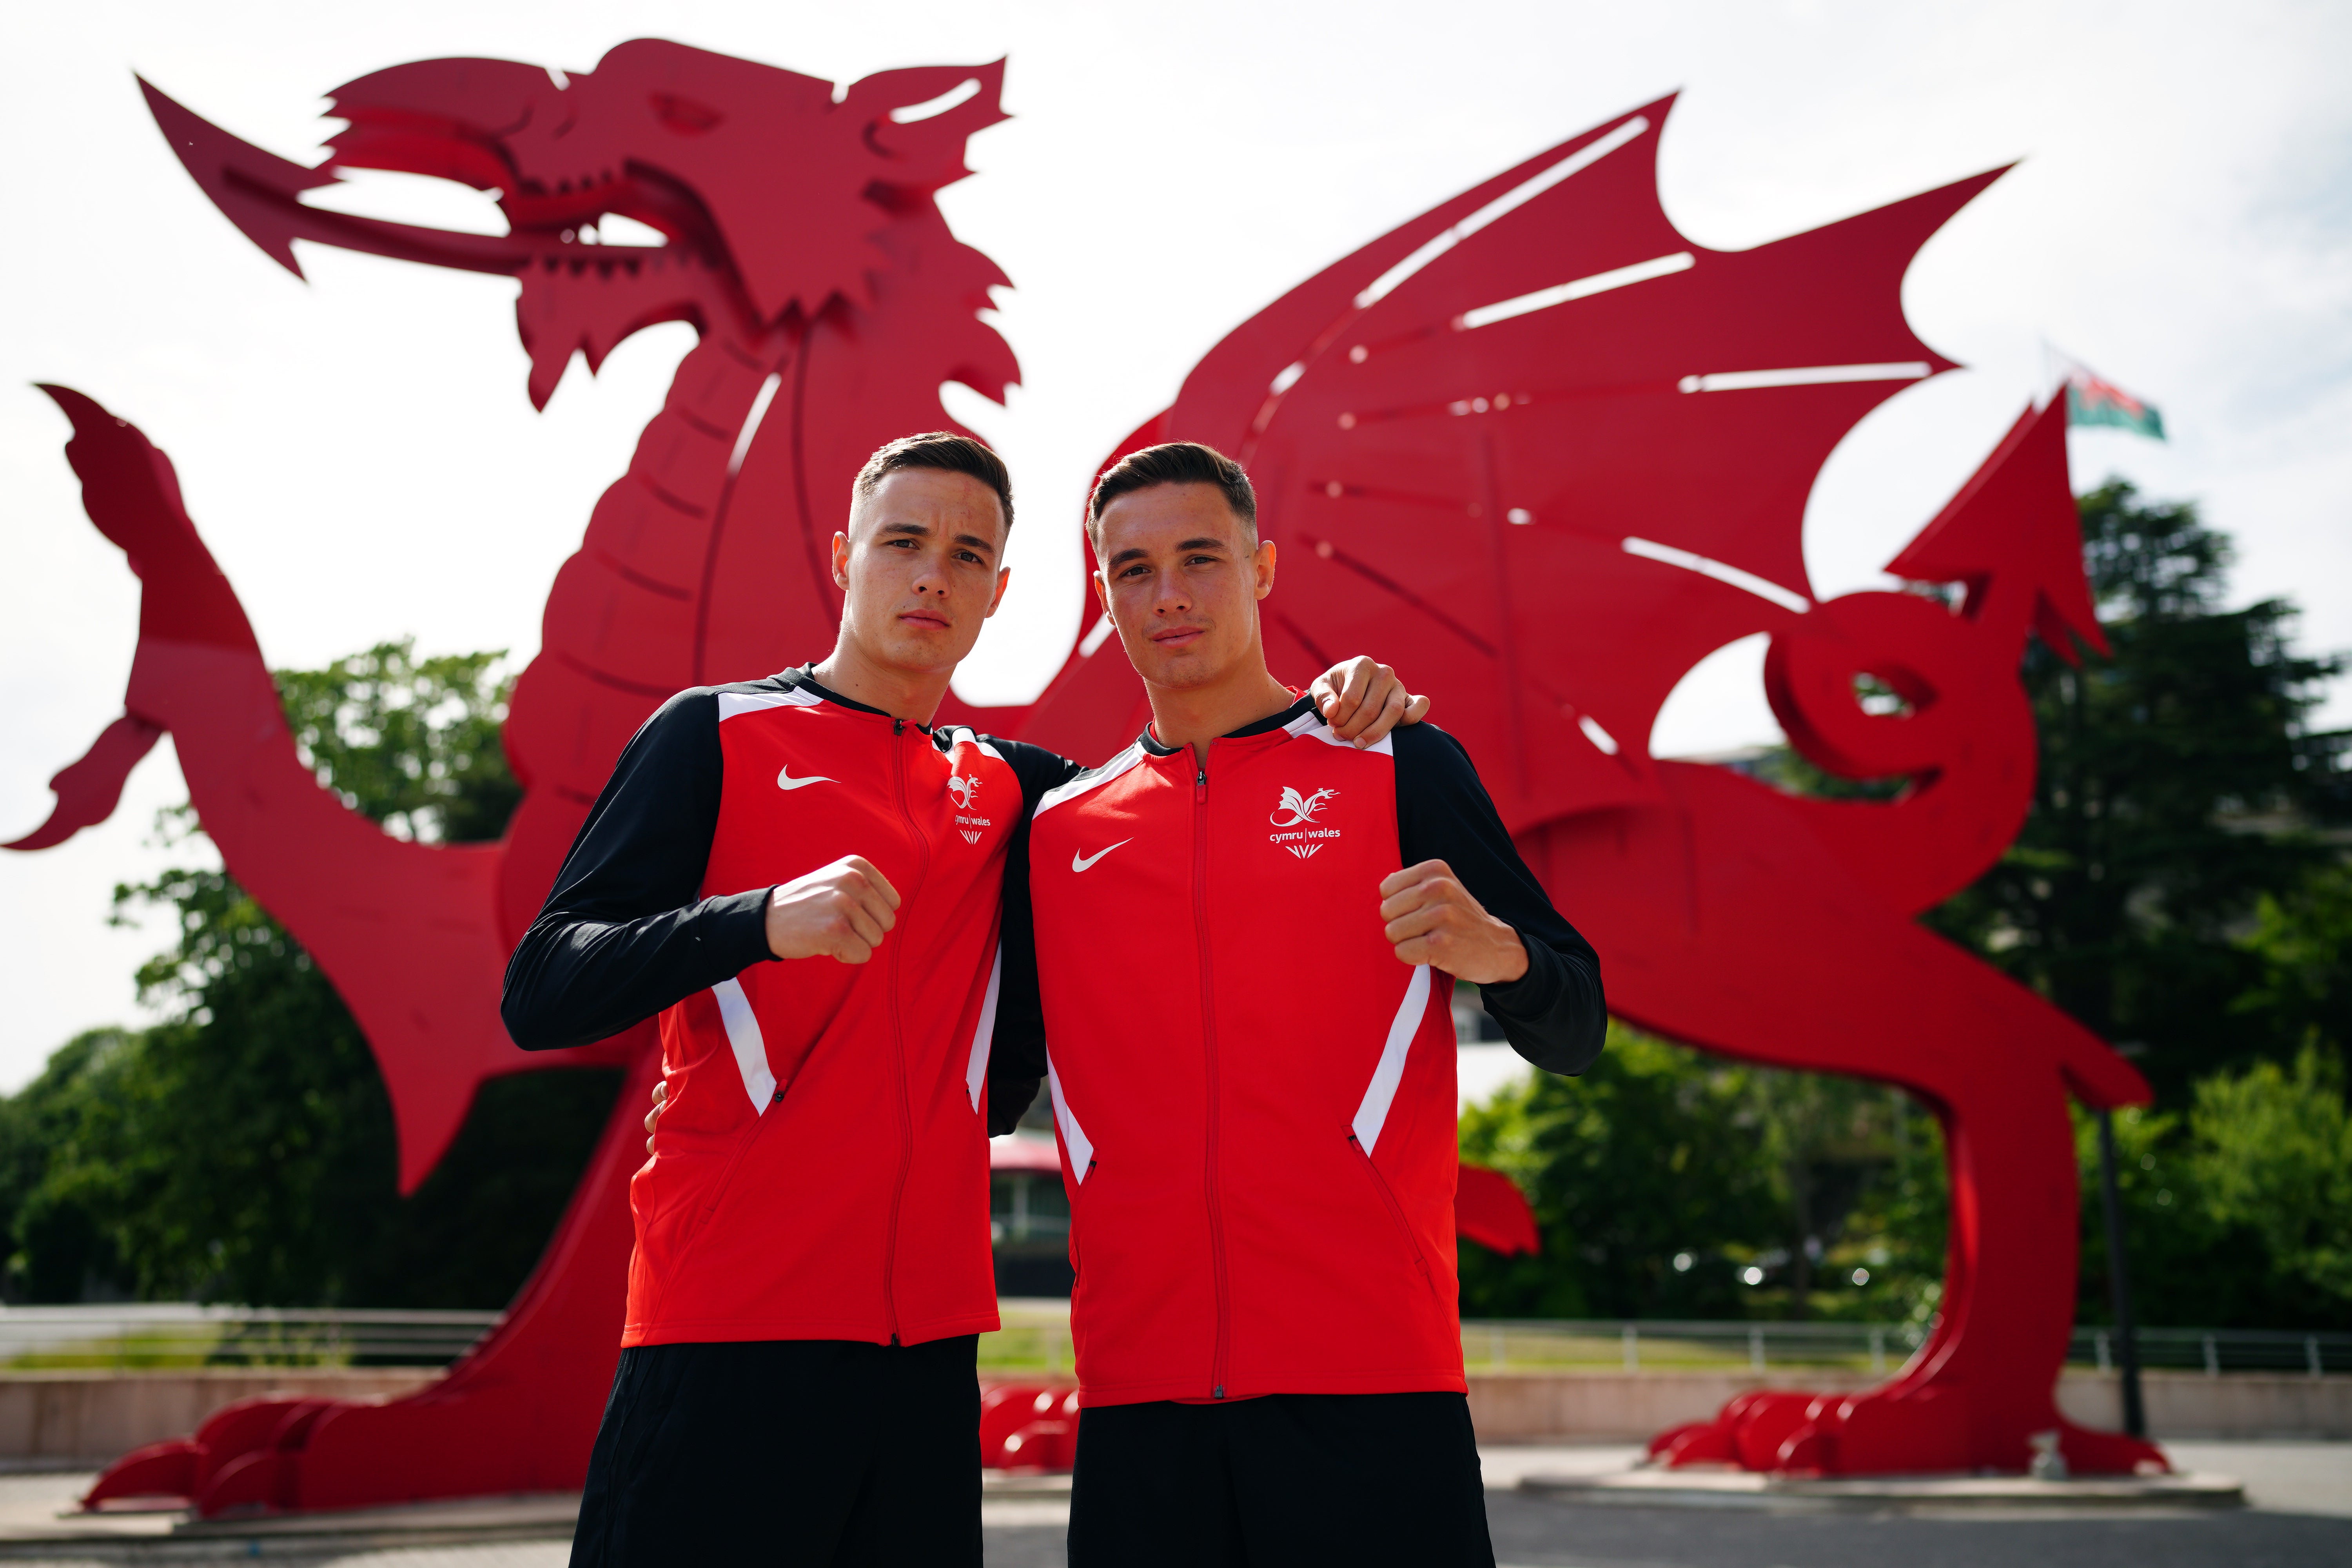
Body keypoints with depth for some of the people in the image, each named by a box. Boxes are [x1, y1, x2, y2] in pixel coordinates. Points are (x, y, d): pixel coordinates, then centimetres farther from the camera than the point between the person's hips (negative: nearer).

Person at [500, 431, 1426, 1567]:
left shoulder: (1011, 788, 14)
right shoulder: (717, 732, 2)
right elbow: (539, 994, -5)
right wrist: (767, 920, -24)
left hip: (931, 1330, 4)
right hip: (731, 1322, -4)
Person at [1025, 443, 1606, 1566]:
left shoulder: (1397, 767, 4)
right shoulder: (1059, 826, 12)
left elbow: (1574, 1036, 2)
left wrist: (1492, 951, -20)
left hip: (1370, 1372, -2)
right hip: (1136, 1384, 3)